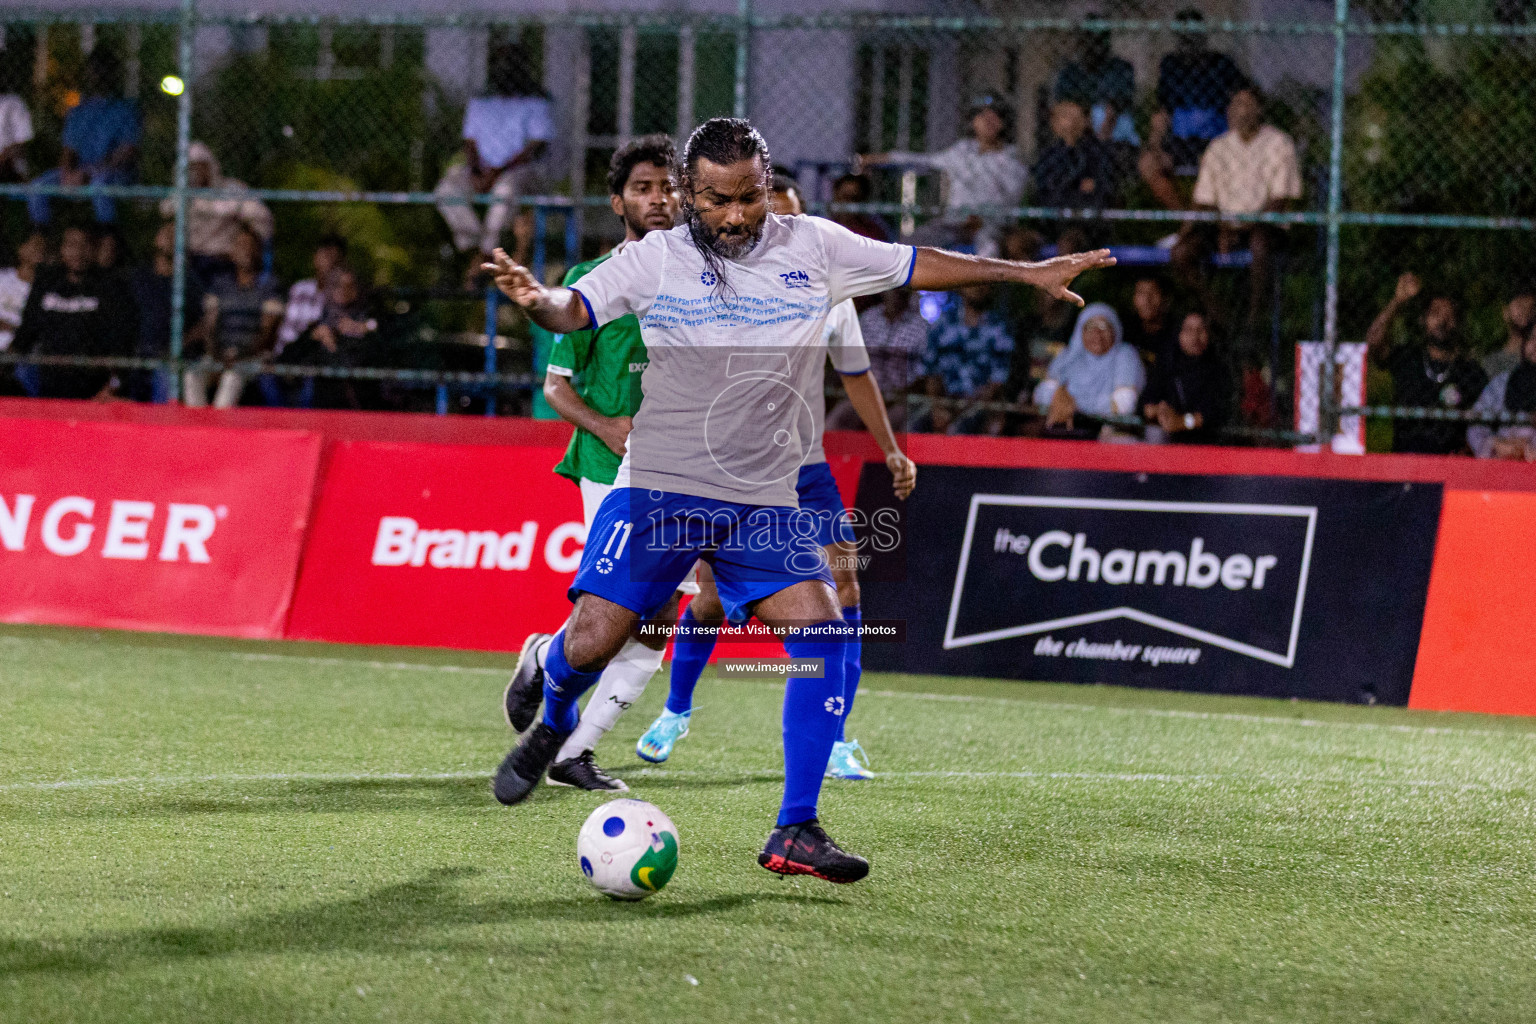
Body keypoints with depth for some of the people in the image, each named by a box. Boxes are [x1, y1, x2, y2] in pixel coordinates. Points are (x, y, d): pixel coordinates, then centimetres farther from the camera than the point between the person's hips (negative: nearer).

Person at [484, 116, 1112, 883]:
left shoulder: (813, 248, 3)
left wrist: (1029, 273, 11)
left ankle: (795, 833, -7)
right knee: (593, 642, -10)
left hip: (763, 502, 2)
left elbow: (916, 267, 11)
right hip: (658, 488, -2)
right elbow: (573, 310, -8)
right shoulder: (656, 259, -2)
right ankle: (551, 717, 29)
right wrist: (534, 299, -32)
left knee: (822, 635, -15)